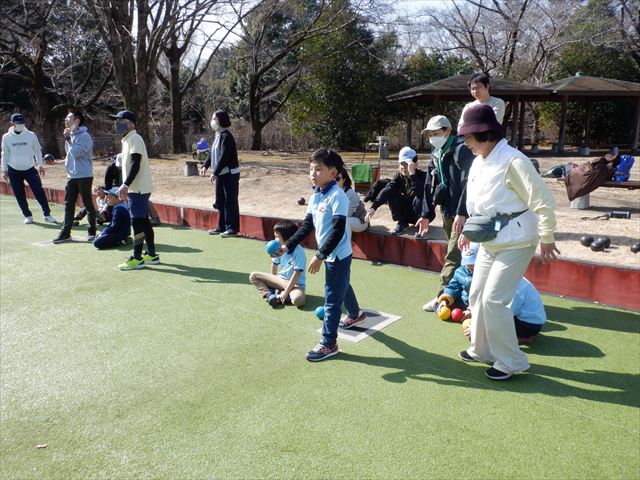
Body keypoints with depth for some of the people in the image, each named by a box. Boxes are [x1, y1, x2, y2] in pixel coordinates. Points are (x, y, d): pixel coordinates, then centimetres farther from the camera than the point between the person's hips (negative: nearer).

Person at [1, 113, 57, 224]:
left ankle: (47, 214, -3)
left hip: (30, 169, -1)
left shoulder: (31, 135, -2)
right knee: (20, 195, 4)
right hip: (14, 171, 1)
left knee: (39, 191, -9)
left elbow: (37, 151, 5)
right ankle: (27, 215, 16)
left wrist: (41, 165, 2)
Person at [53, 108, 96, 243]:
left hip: (84, 176, -8)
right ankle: (65, 233, 14)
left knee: (88, 204, 2)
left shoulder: (84, 136, -12)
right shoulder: (70, 135, 13)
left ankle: (92, 232, 12)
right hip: (71, 176, 8)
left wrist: (68, 139, -13)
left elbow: (76, 153, -20)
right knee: (68, 205, 9)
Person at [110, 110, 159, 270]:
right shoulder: (127, 140, 18)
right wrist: (126, 187, 21)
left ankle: (137, 258, -3)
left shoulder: (134, 139, -13)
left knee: (137, 221, -7)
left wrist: (125, 185, -25)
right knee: (144, 221, 13)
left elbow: (136, 165, -22)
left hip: (139, 189, -10)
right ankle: (152, 254, 21)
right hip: (136, 188, 10)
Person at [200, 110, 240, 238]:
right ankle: (221, 227, 22)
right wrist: (205, 166, 3)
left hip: (230, 174, -9)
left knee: (230, 201, -3)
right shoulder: (218, 135, 12)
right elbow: (212, 153, 17)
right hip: (220, 174, 9)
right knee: (220, 202, 13)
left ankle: (232, 228, 3)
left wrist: (215, 173, -21)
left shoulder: (226, 136, -16)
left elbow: (224, 157, -21)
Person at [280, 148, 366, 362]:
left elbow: (338, 231, -28)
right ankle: (355, 314, 55)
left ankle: (329, 343, 8)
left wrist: (319, 256, -28)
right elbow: (307, 225, 11)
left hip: (338, 255, -9)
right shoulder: (315, 196, 4)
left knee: (332, 298, -2)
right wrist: (288, 245, 4)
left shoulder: (337, 196, -23)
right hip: (331, 255, 9)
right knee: (342, 287, 29)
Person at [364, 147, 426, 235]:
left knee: (419, 199, -35)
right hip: (406, 213, 4)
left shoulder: (423, 176, -20)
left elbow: (420, 194, -40)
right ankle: (402, 223, -1)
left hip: (423, 213, -4)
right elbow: (387, 190, -24)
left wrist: (412, 174, -44)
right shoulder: (399, 176, -7)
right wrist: (373, 207, -38)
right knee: (390, 194, -18)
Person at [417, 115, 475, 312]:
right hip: (447, 211, 8)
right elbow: (429, 186, 14)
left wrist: (462, 213, -26)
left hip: (462, 214, -8)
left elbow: (467, 184, -21)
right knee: (457, 255, 15)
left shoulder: (462, 151, -12)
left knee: (453, 256, -6)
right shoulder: (436, 155, 13)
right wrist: (426, 214, 12)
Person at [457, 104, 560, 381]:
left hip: (515, 242, -9)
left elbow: (543, 201, -18)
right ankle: (482, 350, 32)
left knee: (493, 300, -9)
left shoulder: (513, 161, -21)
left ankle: (511, 362, 9)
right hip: (490, 242, 9)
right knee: (476, 296, 13)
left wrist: (546, 240, -13)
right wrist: (468, 230, 15)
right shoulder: (478, 162, 5)